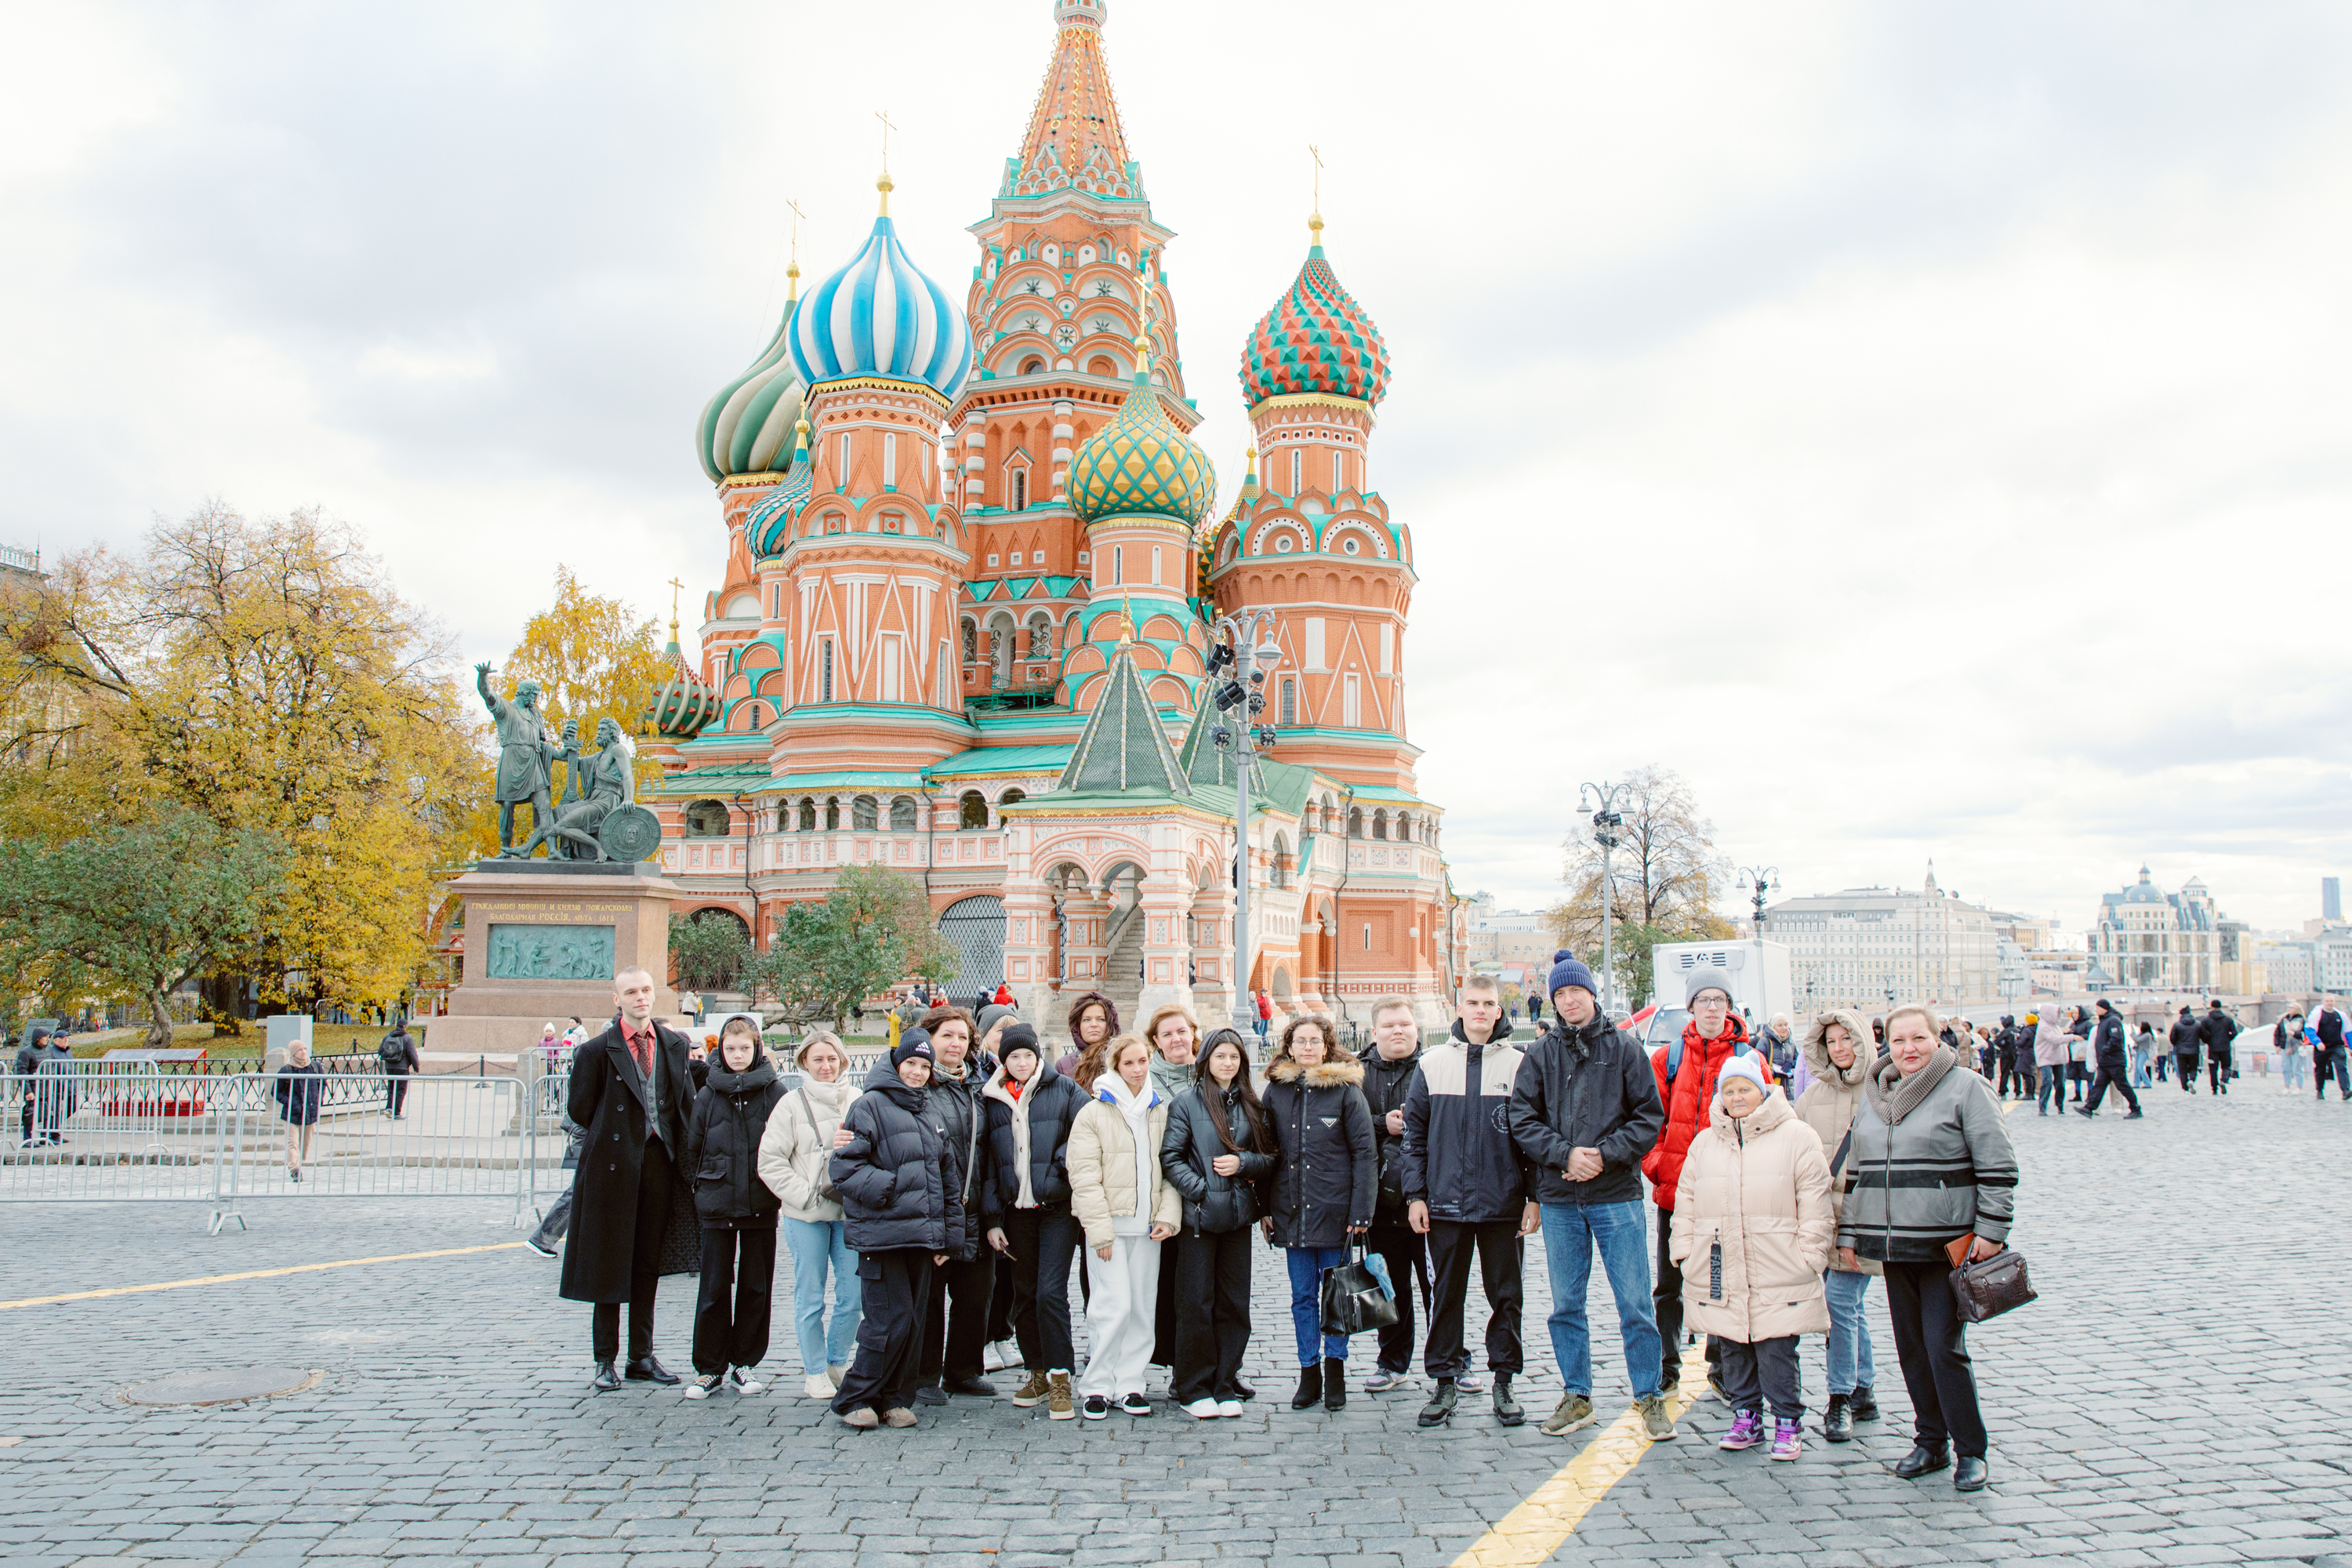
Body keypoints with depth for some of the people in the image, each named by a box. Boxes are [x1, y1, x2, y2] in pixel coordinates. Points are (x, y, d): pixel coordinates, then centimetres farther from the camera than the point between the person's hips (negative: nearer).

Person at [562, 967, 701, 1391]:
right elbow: (579, 1110, -1)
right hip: (615, 1164, -4)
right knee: (609, 1263, 3)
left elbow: (686, 1101, 14)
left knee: (648, 1264, 11)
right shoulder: (598, 1049, -6)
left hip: (659, 1163, 4)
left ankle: (642, 1356, 20)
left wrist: (672, 1141, 4)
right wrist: (616, 1134, 3)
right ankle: (605, 1361, 11)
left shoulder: (675, 1045, 7)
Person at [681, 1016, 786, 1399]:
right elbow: (692, 1149, 9)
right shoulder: (708, 1094, 2)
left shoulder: (774, 1092, -1)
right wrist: (705, 1186, 7)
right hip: (717, 1208, 0)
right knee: (714, 1288, 3)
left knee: (756, 1286, 7)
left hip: (761, 1208, 0)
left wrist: (778, 1186, -1)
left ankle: (743, 1363, 19)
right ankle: (709, 1368, 11)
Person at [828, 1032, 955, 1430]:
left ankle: (895, 1399, 19)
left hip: (923, 1234, 7)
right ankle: (853, 1400, 5)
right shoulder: (870, 1106, -4)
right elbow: (844, 1168, -11)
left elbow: (949, 1174, 21)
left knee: (914, 1321, 7)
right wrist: (890, 1188, -18)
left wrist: (946, 1232, 17)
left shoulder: (930, 1110, 17)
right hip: (882, 1233, -6)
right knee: (890, 1321, -9)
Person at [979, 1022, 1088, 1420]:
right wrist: (991, 1219, 6)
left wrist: (1065, 1158, -13)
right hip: (1016, 1210, 4)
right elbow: (986, 1161, 10)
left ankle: (1059, 1379, -3)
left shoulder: (1063, 1089, 1)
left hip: (1057, 1207, -4)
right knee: (1024, 1296, 10)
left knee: (1050, 1293, -11)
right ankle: (1036, 1373, 23)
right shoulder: (991, 1100, 10)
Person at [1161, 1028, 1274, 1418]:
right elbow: (1170, 1157, -6)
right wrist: (1200, 1189, -15)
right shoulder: (1187, 1102, -2)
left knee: (1234, 1302, 6)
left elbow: (1269, 1158, 11)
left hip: (1238, 1214, 4)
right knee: (1195, 1302, 0)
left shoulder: (1250, 1105, 10)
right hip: (1198, 1215, -4)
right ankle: (1193, 1389, 10)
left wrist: (1242, 1163, -7)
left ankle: (1225, 1386, 16)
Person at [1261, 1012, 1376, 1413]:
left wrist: (1360, 1212, -10)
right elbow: (1267, 1152, 11)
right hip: (1291, 1210, 3)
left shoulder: (1346, 1089, -4)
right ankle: (1309, 1374, 17)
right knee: (1302, 1296, 9)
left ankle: (1335, 1371, 16)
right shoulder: (1276, 1091, 6)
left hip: (1335, 1210, -3)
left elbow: (1364, 1153, -5)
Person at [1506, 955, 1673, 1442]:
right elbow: (1523, 1119, 2)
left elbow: (1650, 1115, -1)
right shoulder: (1540, 1054, 7)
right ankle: (1577, 1398, 22)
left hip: (1617, 1196, -2)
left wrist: (1606, 1154, -13)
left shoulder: (1624, 1047, 2)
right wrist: (1564, 1154, -13)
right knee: (1566, 1306, 10)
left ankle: (1649, 1398, 13)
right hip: (1559, 1200, 2)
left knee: (1636, 1305, -1)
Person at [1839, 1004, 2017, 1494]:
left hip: (1948, 1246, -6)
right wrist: (1848, 1233, 17)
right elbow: (1856, 1172, 20)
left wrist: (1990, 1231, -11)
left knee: (1944, 1347, -9)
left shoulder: (1963, 1089, -5)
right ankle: (1930, 1441, 23)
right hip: (1892, 1248, 6)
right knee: (1911, 1348, 10)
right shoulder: (1871, 1098, 13)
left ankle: (1970, 1450, 5)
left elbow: (1997, 1167, -6)